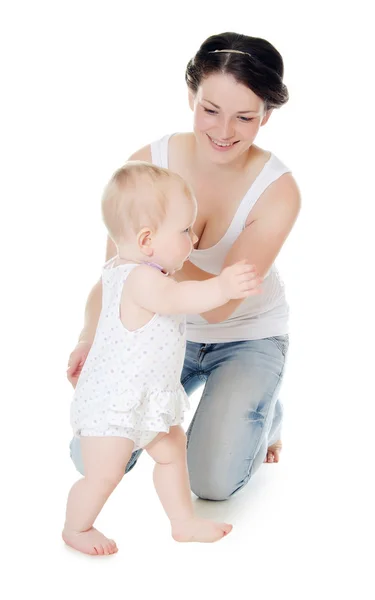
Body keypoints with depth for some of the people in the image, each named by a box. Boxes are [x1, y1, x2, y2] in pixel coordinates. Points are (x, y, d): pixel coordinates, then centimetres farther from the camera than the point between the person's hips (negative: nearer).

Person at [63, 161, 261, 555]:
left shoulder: (129, 269, 3)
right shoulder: (139, 279, -30)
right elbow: (174, 298, -51)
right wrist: (221, 287, -64)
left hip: (146, 399, 11)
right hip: (112, 401, -11)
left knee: (172, 449, 20)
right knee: (104, 473, 2)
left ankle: (184, 522, 35)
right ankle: (76, 529, 26)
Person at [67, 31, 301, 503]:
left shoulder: (277, 191, -23)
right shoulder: (148, 164, -17)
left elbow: (220, 304, -27)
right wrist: (91, 337, -28)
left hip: (248, 336, -2)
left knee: (214, 481, -17)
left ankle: (262, 411, 17)